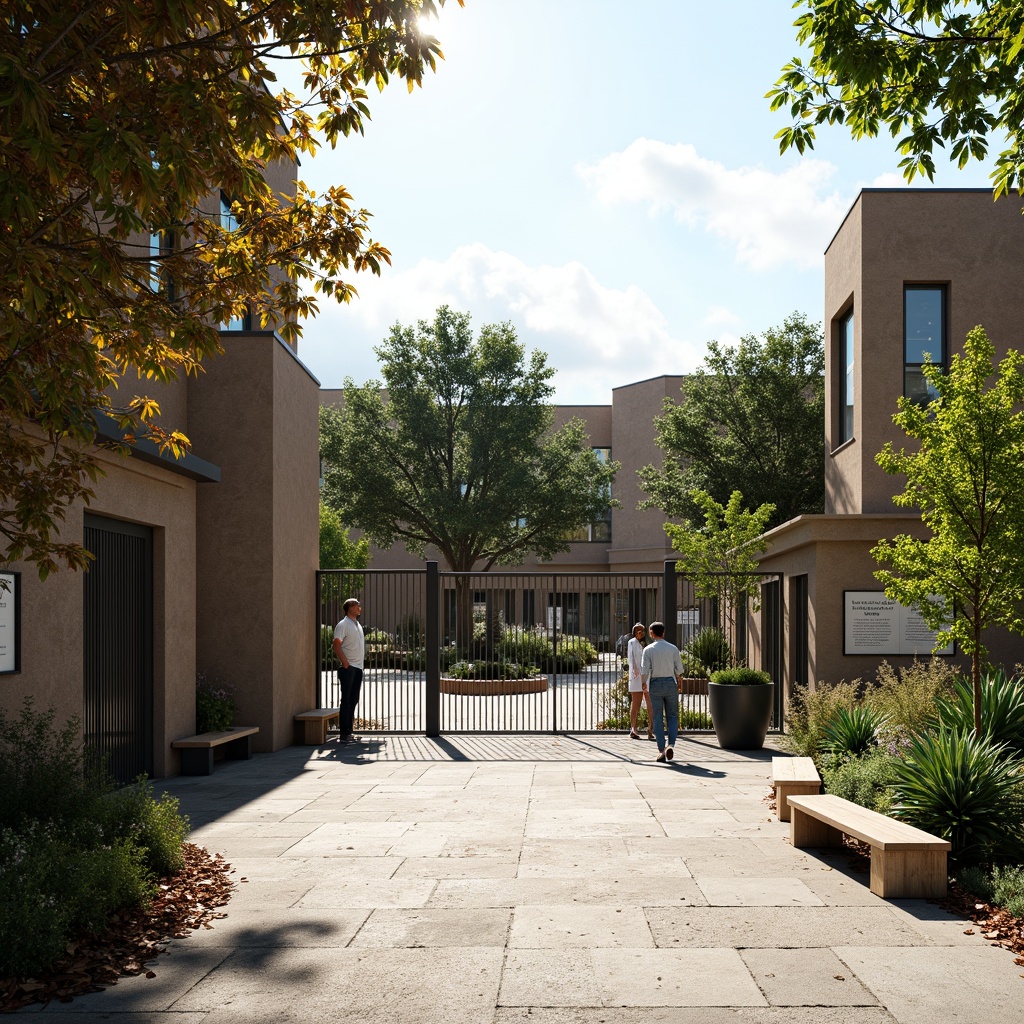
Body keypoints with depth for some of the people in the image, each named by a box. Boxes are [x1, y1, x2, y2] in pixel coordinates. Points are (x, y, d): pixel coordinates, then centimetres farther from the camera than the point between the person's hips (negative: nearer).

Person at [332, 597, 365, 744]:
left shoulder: (358, 625, 19)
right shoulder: (343, 624, -8)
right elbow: (337, 645, -15)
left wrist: (360, 664, 14)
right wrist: (345, 663, -19)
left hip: (358, 668, 8)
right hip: (348, 668, -8)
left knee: (353, 700, 10)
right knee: (346, 700, -6)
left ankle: (348, 732, 17)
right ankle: (344, 734, -4)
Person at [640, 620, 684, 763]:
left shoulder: (648, 649, -5)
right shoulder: (673, 648, -1)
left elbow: (644, 670, -9)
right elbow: (679, 669, -1)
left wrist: (644, 686, 5)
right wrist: (679, 681, 18)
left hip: (655, 684, -1)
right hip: (670, 683, 1)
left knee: (658, 718, 6)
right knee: (672, 716, 11)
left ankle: (661, 750, 3)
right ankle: (670, 745, -8)